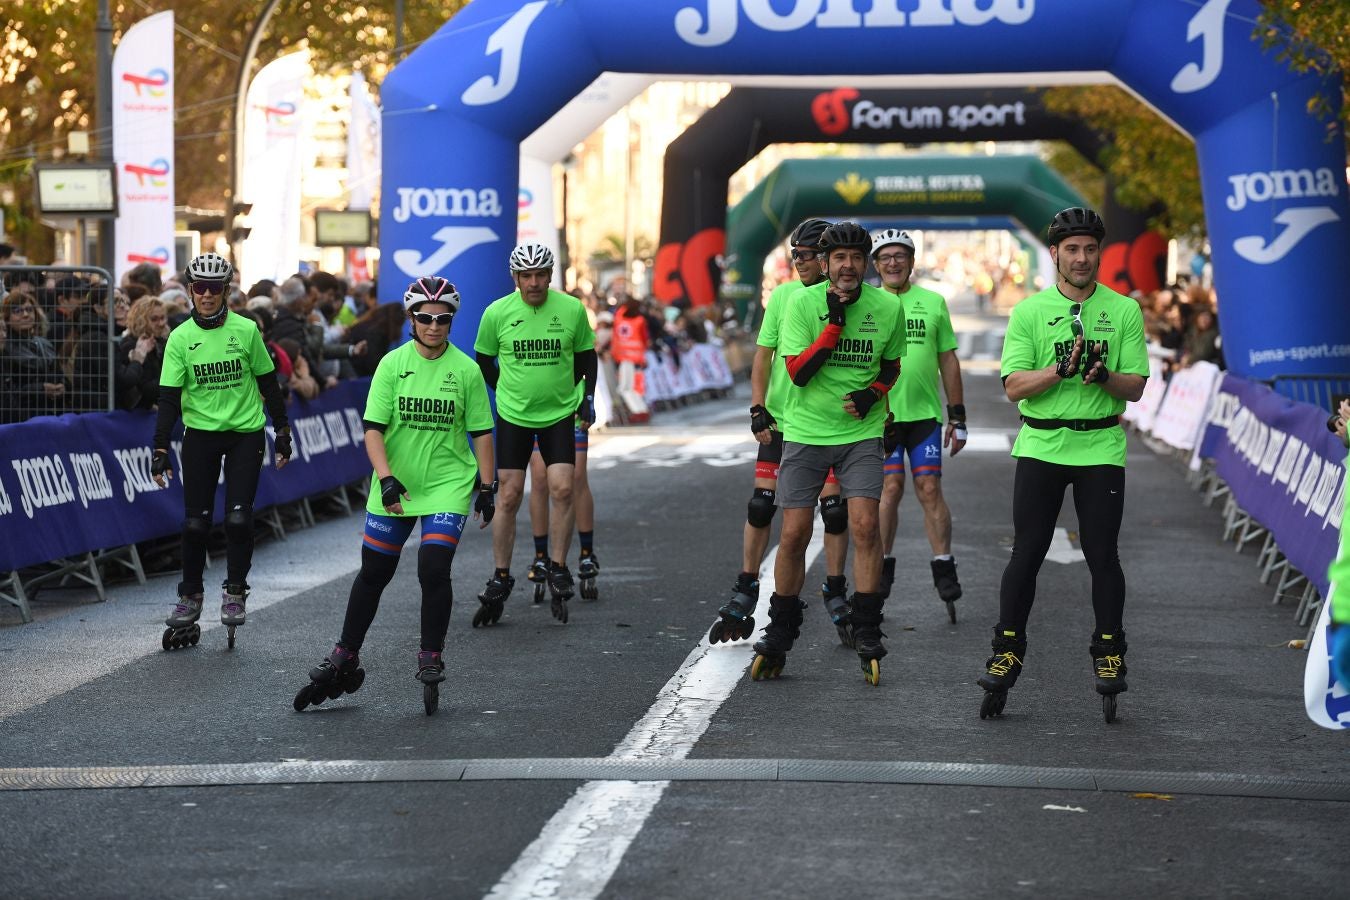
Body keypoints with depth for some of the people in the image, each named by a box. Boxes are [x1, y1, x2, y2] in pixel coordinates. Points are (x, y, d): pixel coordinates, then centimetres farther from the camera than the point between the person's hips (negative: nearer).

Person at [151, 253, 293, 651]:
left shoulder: (246, 330, -3)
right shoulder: (180, 337, -2)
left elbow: (267, 383, 6)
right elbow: (169, 396, -3)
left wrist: (282, 430, 7)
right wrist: (160, 448, -10)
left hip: (245, 432, -1)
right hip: (200, 434, 1)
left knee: (238, 517, -9)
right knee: (195, 520, 1)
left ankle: (235, 592, 8)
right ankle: (190, 596, 16)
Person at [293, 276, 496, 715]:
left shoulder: (466, 369, -3)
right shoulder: (392, 364, -4)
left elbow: (481, 431, 4)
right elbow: (373, 429, -7)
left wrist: (486, 487, 2)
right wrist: (386, 478, -19)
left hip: (447, 485, -1)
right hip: (393, 488, 1)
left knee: (433, 569, -15)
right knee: (373, 574, 8)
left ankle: (431, 662, 2)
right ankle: (344, 661, 22)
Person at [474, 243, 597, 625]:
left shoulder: (572, 309, -6)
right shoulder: (497, 312, -8)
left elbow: (585, 354, 10)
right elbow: (484, 359, 9)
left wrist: (587, 396, 3)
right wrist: (507, 390, 8)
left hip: (559, 413, 0)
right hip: (513, 416, 0)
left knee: (562, 490, -11)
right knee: (509, 497, 0)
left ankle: (558, 570, 5)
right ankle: (500, 580, 10)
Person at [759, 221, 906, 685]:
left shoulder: (887, 307, -2)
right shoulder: (802, 302, -8)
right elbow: (797, 372, -14)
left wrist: (873, 393, -7)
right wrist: (835, 322, -21)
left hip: (861, 433, 1)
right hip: (805, 432, -1)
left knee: (865, 526, -14)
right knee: (794, 534, 0)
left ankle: (867, 637, -3)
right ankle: (778, 638, 17)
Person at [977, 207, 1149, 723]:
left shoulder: (1124, 311, 6)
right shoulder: (1029, 311, 4)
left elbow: (1135, 387, 2)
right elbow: (1014, 386, -4)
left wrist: (1103, 376, -18)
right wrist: (1060, 370, -19)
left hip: (1100, 447, 0)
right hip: (1040, 444, 0)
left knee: (1102, 554, 1)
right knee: (1026, 552, -1)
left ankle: (1109, 655, 13)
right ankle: (1007, 653, 7)